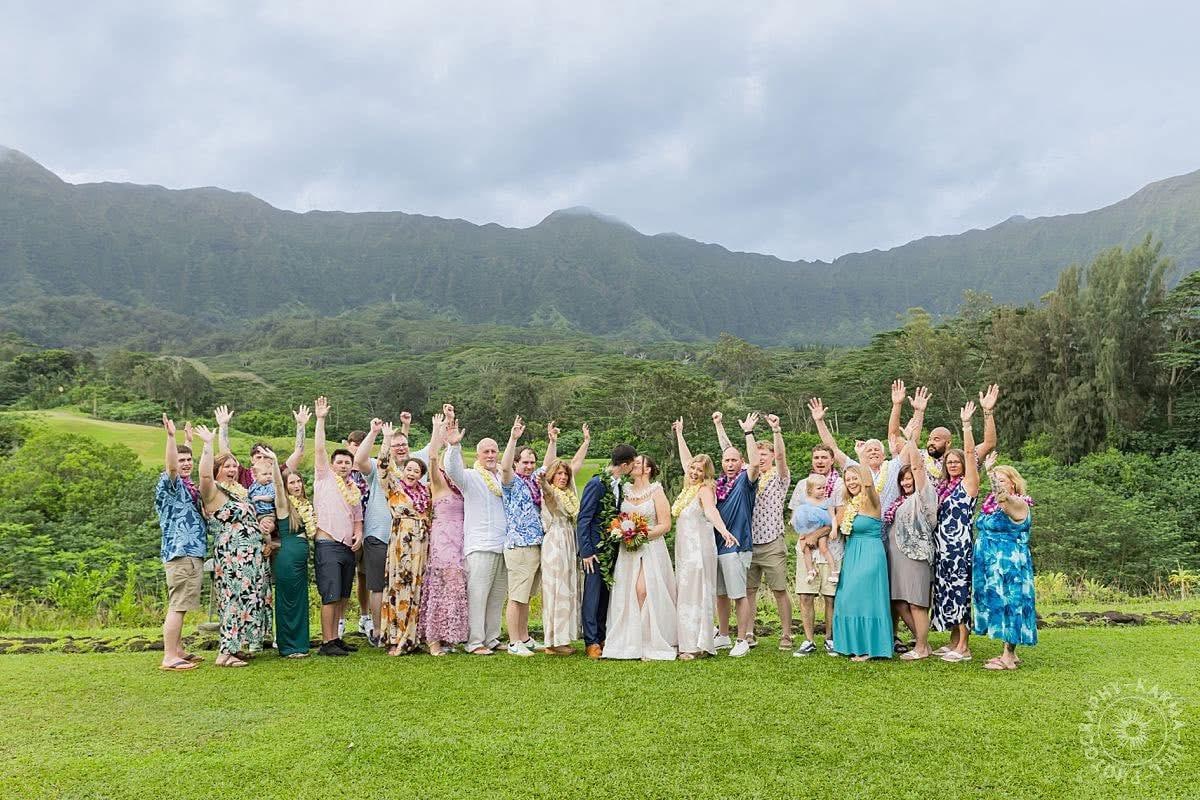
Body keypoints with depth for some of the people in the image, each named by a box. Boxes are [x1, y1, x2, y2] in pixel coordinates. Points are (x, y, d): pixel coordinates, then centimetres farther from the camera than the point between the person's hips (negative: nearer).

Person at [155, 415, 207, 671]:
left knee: (179, 606, 15)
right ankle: (169, 658, -7)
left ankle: (178, 650, 22)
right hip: (180, 552, -10)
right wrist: (171, 437, -42)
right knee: (177, 606, -9)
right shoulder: (169, 483, -9)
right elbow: (171, 466, -29)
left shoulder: (187, 485, 17)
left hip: (192, 552, 10)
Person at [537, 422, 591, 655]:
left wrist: (586, 441, 25)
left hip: (570, 543, 8)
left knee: (568, 590, 9)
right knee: (555, 590, -6)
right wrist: (552, 442, -36)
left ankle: (563, 637, 15)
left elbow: (577, 463, 21)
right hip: (554, 542, -8)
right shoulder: (549, 491, -7)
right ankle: (553, 641, -2)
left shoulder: (569, 491, 13)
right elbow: (548, 467, -23)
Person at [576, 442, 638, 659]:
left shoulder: (619, 485, 8)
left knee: (606, 596, 11)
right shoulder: (596, 484, -14)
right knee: (592, 596, -2)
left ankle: (602, 638, 18)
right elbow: (583, 519, -14)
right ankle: (591, 642, 4)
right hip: (595, 549, -7)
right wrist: (585, 552, -16)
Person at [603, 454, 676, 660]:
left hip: (651, 548, -5)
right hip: (627, 549, 5)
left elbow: (665, 525, -5)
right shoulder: (625, 490, 13)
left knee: (644, 590, -15)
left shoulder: (656, 491, 0)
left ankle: (652, 645, -7)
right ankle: (631, 642, 6)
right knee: (625, 593, -1)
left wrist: (643, 534, -15)